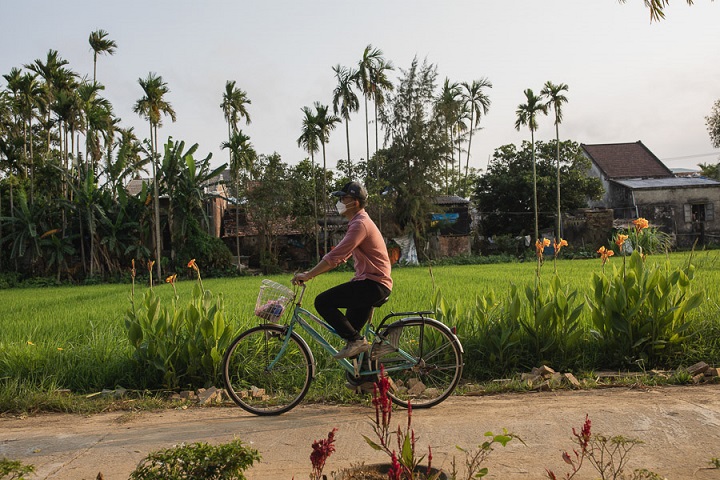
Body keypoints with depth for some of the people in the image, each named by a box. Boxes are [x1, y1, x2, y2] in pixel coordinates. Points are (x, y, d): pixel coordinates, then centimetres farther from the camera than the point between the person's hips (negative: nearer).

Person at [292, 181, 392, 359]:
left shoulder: (360, 224, -15)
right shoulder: (357, 223, 19)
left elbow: (335, 256, -22)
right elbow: (339, 256, 21)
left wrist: (308, 275, -17)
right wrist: (312, 272, 15)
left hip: (373, 284, -10)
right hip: (369, 284, 10)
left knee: (322, 302, -15)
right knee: (350, 329, 14)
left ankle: (356, 340, -10)